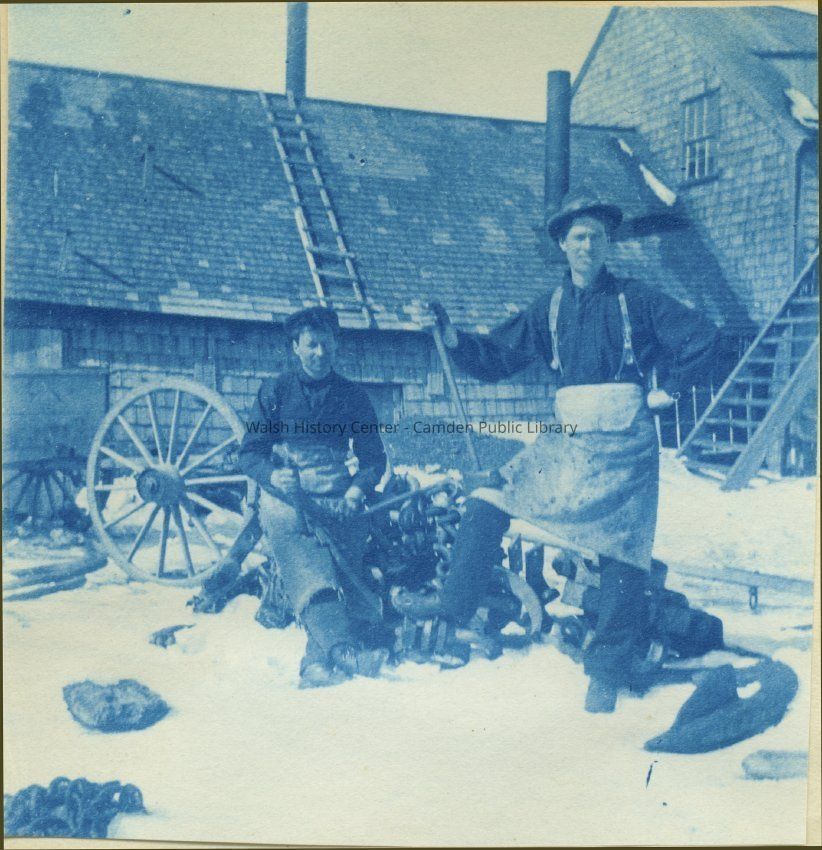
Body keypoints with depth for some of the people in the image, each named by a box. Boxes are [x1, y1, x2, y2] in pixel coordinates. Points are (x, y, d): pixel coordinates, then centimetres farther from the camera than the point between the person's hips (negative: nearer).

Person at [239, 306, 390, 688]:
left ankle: (319, 661, -30)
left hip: (338, 502, 3)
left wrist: (358, 488, -6)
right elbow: (249, 453, 9)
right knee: (310, 572, -29)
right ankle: (342, 649, -48)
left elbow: (374, 456, 15)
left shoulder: (352, 395, 16)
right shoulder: (275, 391, 12)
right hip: (286, 499, -2)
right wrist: (272, 475, -13)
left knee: (345, 569, -23)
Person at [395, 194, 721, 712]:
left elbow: (704, 337, 0)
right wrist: (450, 334, -7)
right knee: (489, 501, -6)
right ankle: (456, 599, 7)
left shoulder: (638, 301, 0)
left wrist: (669, 390, -3)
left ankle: (608, 672, 11)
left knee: (622, 552, 0)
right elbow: (497, 358, 7)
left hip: (625, 445, -3)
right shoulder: (551, 309, 10)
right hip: (566, 441, 4)